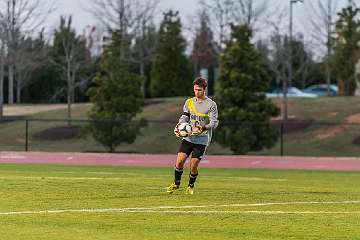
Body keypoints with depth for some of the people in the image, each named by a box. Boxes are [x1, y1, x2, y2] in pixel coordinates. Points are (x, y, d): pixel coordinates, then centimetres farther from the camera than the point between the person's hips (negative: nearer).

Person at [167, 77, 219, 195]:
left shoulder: (211, 104, -5)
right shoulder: (189, 102, 9)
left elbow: (214, 122, -8)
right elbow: (185, 116, 11)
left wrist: (203, 128, -26)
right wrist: (179, 125, -11)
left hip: (202, 139, -3)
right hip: (188, 137, 3)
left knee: (193, 166, -5)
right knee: (180, 160, -9)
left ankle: (190, 186, 21)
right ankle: (176, 183, 13)